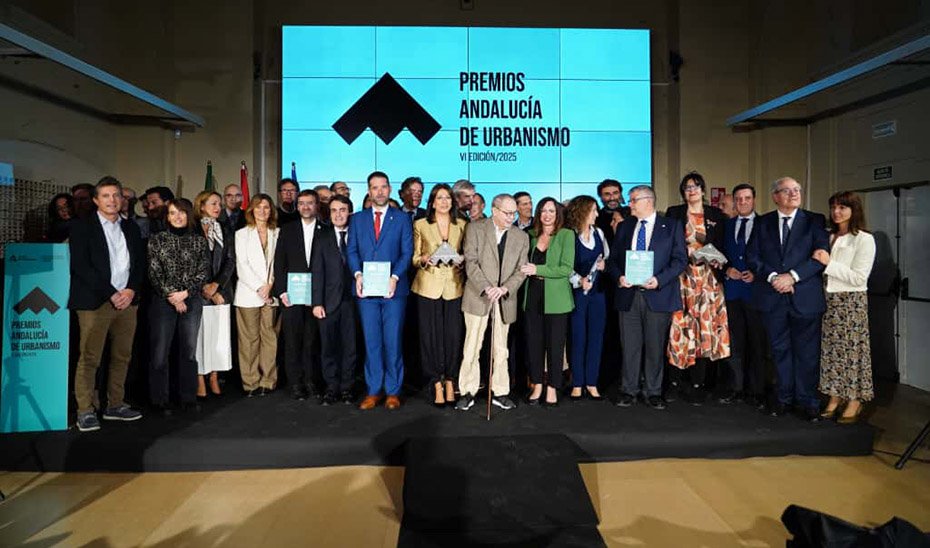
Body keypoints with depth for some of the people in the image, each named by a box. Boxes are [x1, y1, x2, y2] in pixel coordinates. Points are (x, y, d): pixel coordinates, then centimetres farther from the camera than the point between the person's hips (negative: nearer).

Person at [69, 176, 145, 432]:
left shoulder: (131, 228, 16)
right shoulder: (82, 226, 2)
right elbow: (80, 265, -7)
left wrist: (131, 290, -4)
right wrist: (111, 294, -11)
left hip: (127, 301, 5)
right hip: (95, 302, -4)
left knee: (122, 357, 8)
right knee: (89, 358, -3)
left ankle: (115, 405, 17)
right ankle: (85, 411, 6)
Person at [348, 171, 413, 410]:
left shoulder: (402, 218, 6)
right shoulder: (357, 219, 13)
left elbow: (407, 252, 0)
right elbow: (352, 251, 8)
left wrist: (395, 277, -14)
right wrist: (357, 274, -9)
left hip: (393, 289, -2)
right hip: (366, 289, 2)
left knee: (393, 341, 2)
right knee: (371, 341, 5)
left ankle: (393, 391, 13)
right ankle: (373, 390, 15)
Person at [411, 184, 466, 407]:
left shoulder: (462, 225, 11)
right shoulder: (420, 225, 8)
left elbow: (467, 255, 15)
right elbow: (415, 258, 9)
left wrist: (460, 261, -5)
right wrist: (424, 260, -11)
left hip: (454, 286, 1)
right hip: (428, 286, -1)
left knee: (453, 335, -2)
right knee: (431, 335, -1)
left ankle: (450, 382, 14)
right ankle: (437, 384, 11)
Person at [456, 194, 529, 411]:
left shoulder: (521, 237, 9)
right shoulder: (475, 229, 0)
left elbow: (521, 270, 4)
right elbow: (471, 263, -7)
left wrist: (504, 288, -13)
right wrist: (486, 288, -18)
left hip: (505, 299, 3)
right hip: (478, 296, -2)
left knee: (501, 349, 10)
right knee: (472, 347, 0)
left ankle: (500, 392, 20)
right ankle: (468, 392, 11)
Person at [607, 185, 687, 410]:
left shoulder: (672, 226, 4)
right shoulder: (624, 227, 14)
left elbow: (680, 259, -3)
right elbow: (613, 259, 14)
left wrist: (659, 280, -16)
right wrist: (618, 277, -6)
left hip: (658, 296, -2)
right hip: (628, 295, 3)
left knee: (655, 346, 5)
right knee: (630, 345, 5)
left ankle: (653, 391, 18)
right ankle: (628, 390, 16)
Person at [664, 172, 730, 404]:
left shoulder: (716, 215, 12)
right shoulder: (674, 213, 8)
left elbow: (722, 246, 10)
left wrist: (718, 262, -7)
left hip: (707, 278, 1)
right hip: (681, 277, -1)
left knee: (705, 325, -3)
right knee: (679, 324, -5)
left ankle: (697, 384, 3)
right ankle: (674, 378, 7)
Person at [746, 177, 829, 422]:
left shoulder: (815, 221, 4)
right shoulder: (762, 223, 9)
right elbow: (752, 256, 3)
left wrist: (792, 276, -15)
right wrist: (772, 277, -11)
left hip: (805, 297, -1)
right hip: (772, 296, 2)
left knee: (806, 352, 4)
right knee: (780, 350, 10)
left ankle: (807, 402, 16)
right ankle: (784, 398, 21)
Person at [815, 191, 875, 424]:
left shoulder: (864, 240, -5)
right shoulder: (828, 237, 11)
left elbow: (859, 278, -12)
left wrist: (829, 263, -15)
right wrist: (818, 261, -1)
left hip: (851, 302, -5)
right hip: (828, 300, 5)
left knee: (851, 349, 1)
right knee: (830, 349, 7)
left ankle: (855, 402, 12)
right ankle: (834, 398, 17)